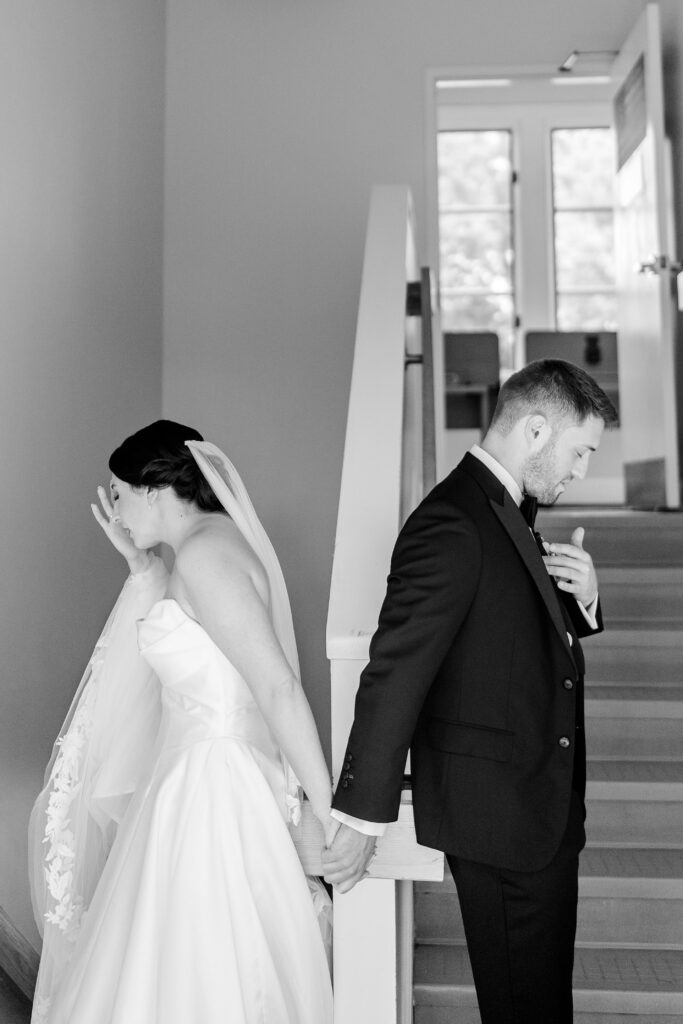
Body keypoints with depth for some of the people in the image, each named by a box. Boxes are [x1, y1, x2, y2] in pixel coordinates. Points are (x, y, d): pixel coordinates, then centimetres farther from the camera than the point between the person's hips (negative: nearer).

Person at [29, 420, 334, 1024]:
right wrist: (144, 569, 14)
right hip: (197, 776, 10)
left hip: (212, 794, -10)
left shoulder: (203, 552, -17)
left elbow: (278, 687, -22)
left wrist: (326, 810, -21)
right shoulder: (216, 543, 13)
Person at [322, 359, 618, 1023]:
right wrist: (363, 818, -22)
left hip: (541, 807, 10)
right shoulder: (452, 525, -23)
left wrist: (581, 598, -4)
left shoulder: (504, 515, 8)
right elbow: (394, 677, -25)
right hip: (495, 815, -9)